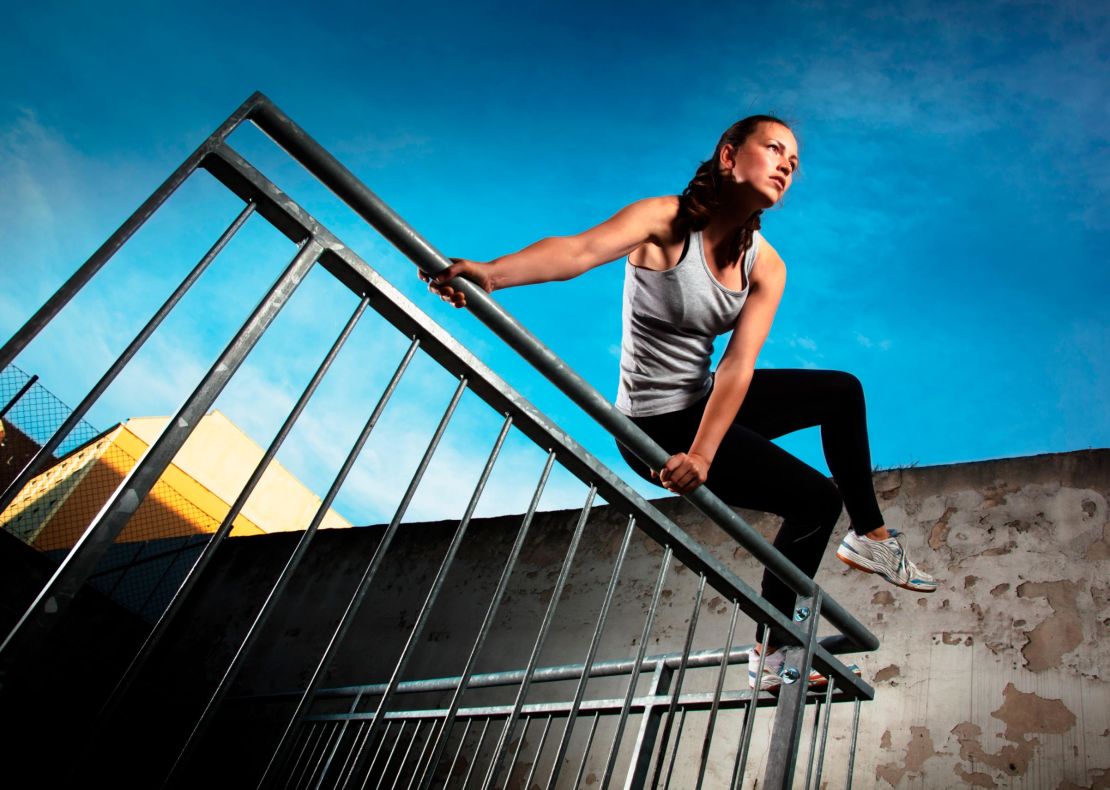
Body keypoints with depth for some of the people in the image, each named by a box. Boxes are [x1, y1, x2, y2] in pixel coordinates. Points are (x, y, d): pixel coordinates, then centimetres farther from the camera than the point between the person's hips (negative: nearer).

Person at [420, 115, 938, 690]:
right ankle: (771, 655, 10)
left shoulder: (765, 268, -1)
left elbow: (739, 366, -13)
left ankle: (870, 538, 28)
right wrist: (491, 273, -55)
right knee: (816, 498, -9)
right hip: (657, 424, -8)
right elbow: (581, 249, -36)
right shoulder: (666, 221, -17)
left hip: (706, 401, 8)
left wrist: (703, 453, -28)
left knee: (842, 390, 13)